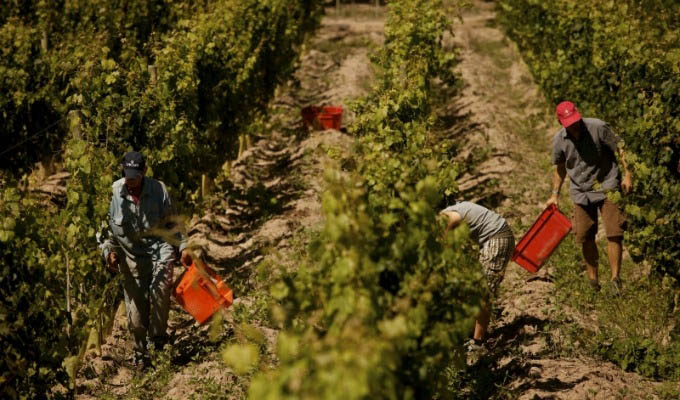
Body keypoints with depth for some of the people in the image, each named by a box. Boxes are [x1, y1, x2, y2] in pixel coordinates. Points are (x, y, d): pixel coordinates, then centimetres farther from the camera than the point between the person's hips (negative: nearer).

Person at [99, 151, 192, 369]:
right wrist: (109, 251, -9)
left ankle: (157, 335, -10)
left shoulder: (158, 190, -5)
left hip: (158, 246, 0)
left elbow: (172, 222, 8)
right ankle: (140, 354, 18)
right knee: (135, 308, 1)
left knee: (160, 286, -27)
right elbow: (106, 228, 3)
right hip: (130, 254, 1)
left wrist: (183, 247, 4)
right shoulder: (114, 193, -8)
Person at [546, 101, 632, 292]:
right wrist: (555, 194, 12)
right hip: (581, 191, 3)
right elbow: (559, 167, 14)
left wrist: (627, 174, -14)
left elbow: (620, 148, -7)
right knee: (586, 238, 6)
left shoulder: (598, 127, -14)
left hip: (607, 185, -3)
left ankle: (615, 279, -5)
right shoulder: (559, 140, -2)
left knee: (614, 233, -10)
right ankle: (593, 281, 19)